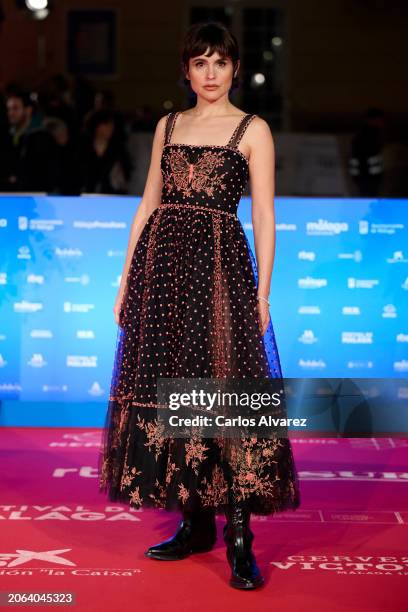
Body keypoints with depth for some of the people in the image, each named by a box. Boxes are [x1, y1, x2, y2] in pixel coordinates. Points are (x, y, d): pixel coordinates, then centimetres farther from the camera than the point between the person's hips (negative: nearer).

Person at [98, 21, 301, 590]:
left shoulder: (253, 130, 3)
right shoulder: (169, 126, 16)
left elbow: (264, 216, -1)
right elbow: (148, 203, 15)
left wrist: (262, 292, -8)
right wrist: (127, 275, 9)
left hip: (220, 265, -4)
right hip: (163, 264, 5)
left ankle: (239, 535, -4)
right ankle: (195, 522, 15)